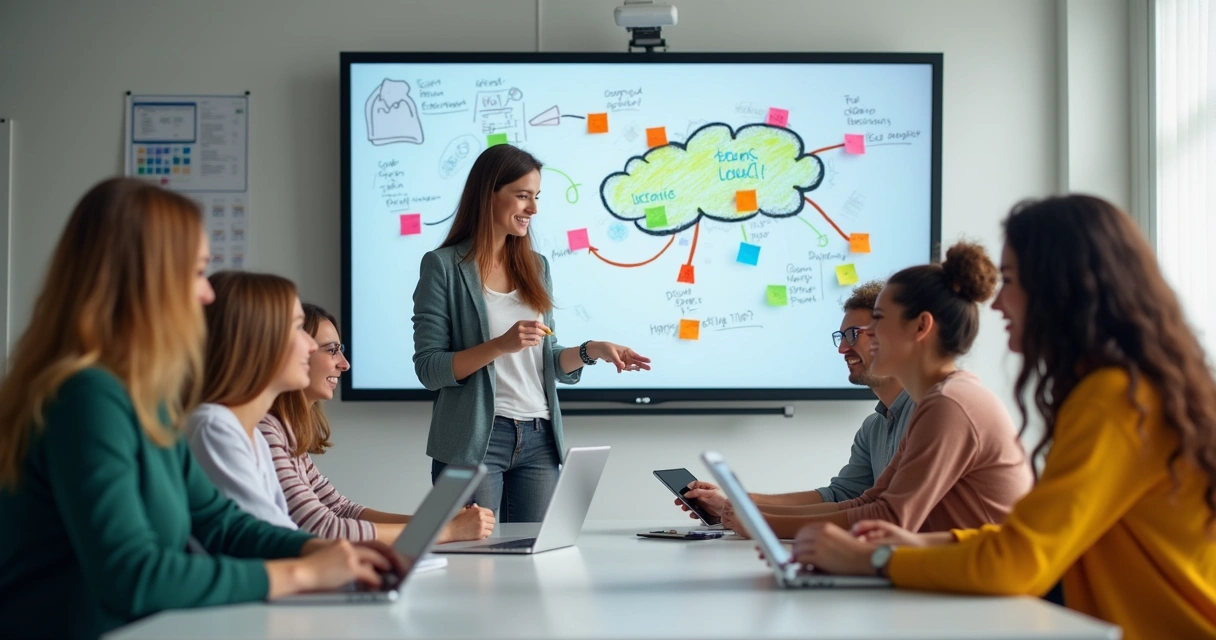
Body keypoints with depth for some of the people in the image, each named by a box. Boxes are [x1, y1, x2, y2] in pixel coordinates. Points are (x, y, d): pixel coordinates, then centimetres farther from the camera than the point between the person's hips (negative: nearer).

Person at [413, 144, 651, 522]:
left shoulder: (535, 267, 13)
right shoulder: (443, 267, -4)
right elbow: (428, 369, -10)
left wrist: (591, 351, 0)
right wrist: (500, 345, -20)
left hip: (538, 439, 5)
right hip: (476, 441, -5)